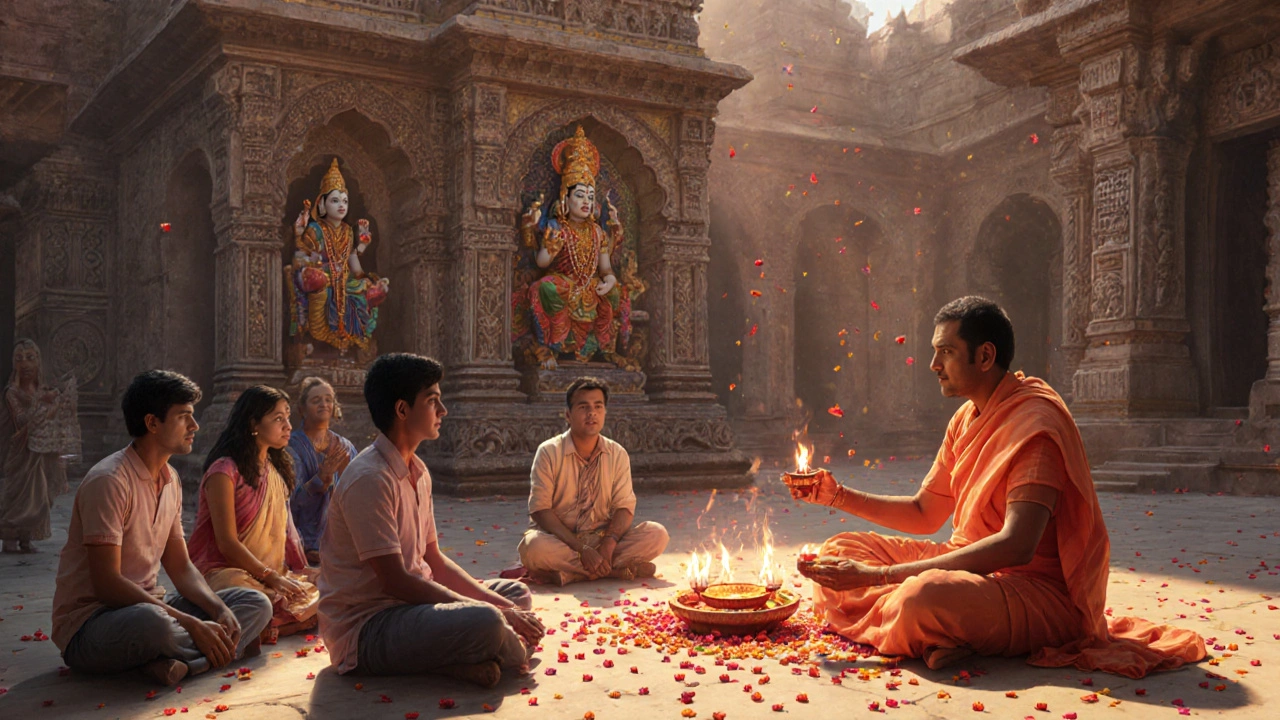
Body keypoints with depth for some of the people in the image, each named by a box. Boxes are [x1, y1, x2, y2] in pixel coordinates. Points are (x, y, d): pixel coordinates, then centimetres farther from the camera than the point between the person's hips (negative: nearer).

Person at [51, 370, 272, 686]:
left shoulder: (171, 479, 10)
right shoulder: (108, 481, -18)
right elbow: (107, 584, -24)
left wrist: (220, 609, -9)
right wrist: (193, 625, -26)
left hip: (147, 605, 9)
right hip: (89, 622, -9)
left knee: (256, 603, -4)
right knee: (152, 622, -41)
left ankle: (178, 662, -25)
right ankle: (231, 646, -13)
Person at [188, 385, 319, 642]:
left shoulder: (277, 469, 19)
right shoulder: (225, 470, -8)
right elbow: (227, 543, -13)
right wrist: (272, 577, -18)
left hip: (275, 572, 9)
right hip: (226, 571, -9)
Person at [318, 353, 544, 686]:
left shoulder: (418, 472, 11)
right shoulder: (370, 479, -20)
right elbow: (395, 581, -23)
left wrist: (501, 605, -2)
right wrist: (497, 612, -20)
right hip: (366, 629, -10)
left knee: (516, 594, 13)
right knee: (485, 623, -31)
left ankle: (454, 661, -10)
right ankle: (515, 653, 1)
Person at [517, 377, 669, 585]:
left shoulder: (617, 455, 3)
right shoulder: (549, 452, -7)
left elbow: (624, 507, -1)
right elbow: (540, 510, -14)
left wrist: (609, 544, -22)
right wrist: (582, 550, -24)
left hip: (602, 538, 3)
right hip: (559, 540, -2)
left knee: (657, 534, -19)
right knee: (533, 546, -36)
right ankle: (617, 570, -23)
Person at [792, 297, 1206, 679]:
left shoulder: (1036, 420, -19)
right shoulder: (965, 420, 11)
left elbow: (1016, 547, -29)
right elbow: (924, 514, 18)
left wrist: (880, 575, -32)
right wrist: (838, 496, 2)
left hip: (1041, 591, -10)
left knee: (925, 595, -39)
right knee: (841, 550, 2)